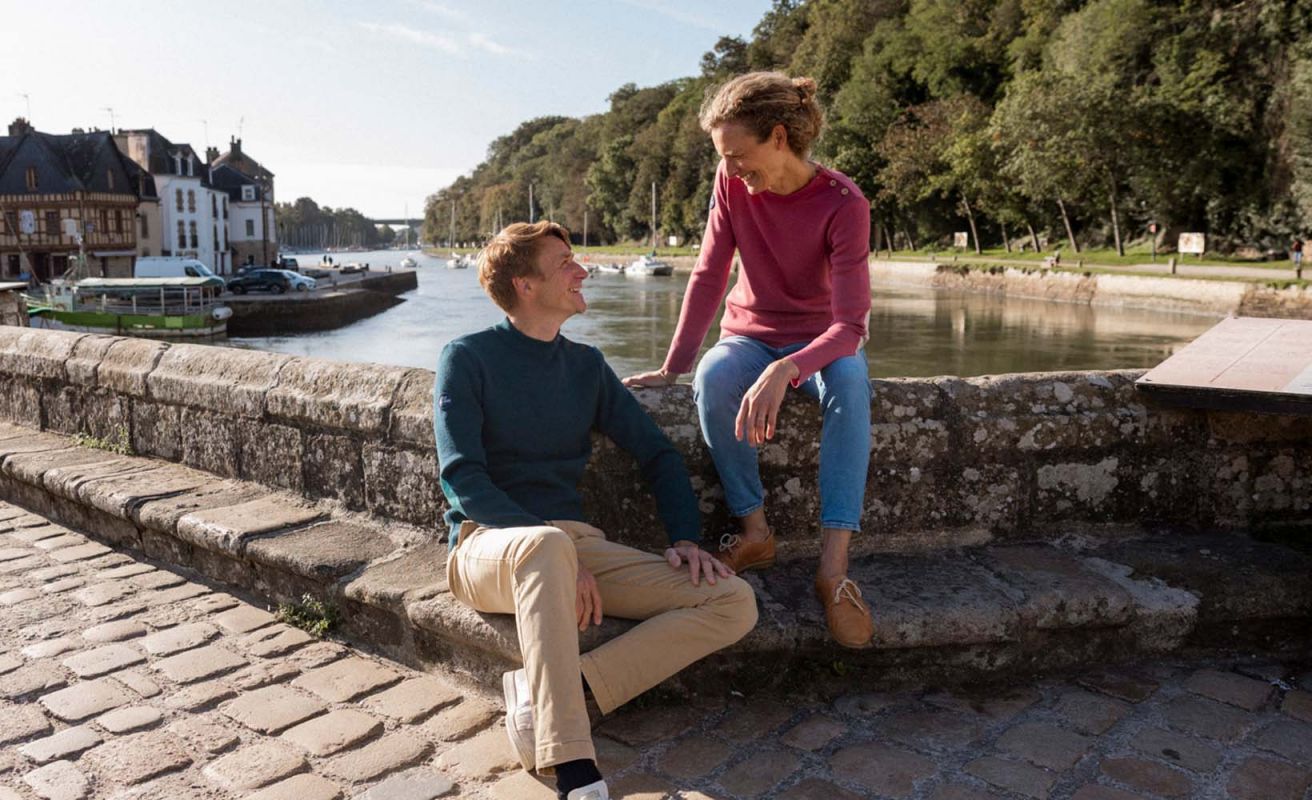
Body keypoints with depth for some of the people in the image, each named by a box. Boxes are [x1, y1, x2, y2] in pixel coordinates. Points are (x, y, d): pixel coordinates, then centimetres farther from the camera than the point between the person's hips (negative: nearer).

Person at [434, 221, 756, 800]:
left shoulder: (586, 365, 15)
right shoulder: (468, 357, 1)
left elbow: (657, 454, 16)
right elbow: (461, 477, -10)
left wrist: (686, 539, -2)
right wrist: (554, 546, -21)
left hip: (575, 545, 5)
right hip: (488, 546, -5)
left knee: (734, 603, -14)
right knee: (546, 543, -42)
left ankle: (543, 694, -24)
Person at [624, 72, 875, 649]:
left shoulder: (843, 204, -20)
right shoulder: (732, 183, -8)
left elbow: (850, 326, -29)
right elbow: (708, 276, -6)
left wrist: (785, 371, -47)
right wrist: (673, 366, -13)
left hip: (818, 342, -2)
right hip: (750, 336, 3)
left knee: (850, 380, -38)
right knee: (713, 378, -34)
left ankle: (834, 563, -40)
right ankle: (754, 531, -23)